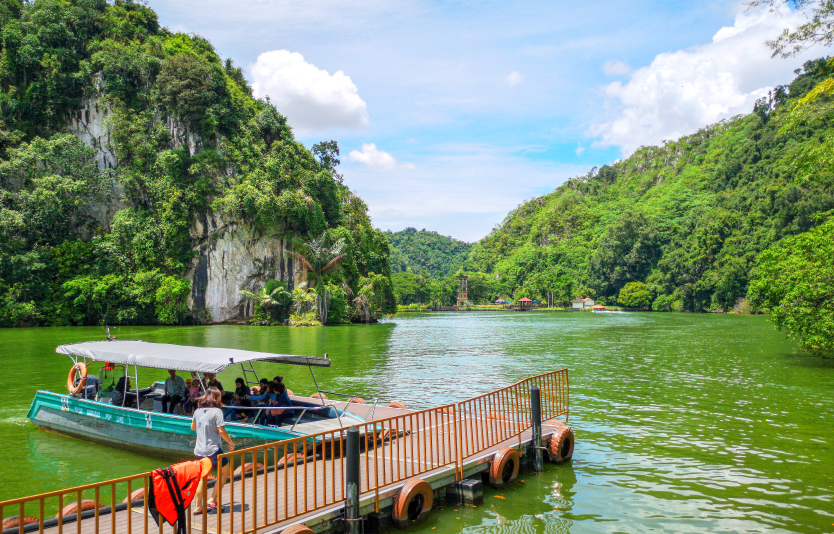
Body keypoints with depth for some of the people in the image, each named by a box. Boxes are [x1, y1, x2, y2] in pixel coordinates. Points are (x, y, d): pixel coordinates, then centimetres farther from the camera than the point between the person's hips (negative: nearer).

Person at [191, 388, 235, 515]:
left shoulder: (198, 411, 6)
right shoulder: (217, 411, -14)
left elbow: (193, 427, 20)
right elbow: (221, 431, -17)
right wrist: (231, 443, -4)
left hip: (199, 450, 6)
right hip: (213, 450, -6)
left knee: (202, 477, 18)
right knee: (225, 472, 13)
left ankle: (198, 507, 19)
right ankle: (212, 500, 7)